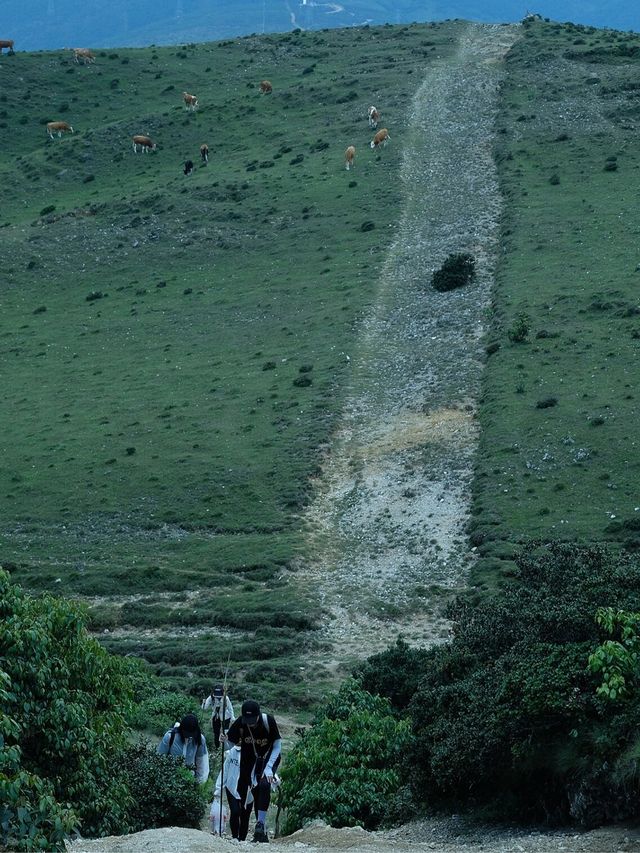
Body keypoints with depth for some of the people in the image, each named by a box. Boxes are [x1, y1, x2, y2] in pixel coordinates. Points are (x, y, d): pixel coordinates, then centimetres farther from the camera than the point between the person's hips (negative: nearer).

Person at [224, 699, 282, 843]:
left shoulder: (268, 721, -24)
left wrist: (269, 767, -25)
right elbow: (230, 744, -8)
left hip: (269, 757, -3)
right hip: (249, 760, 3)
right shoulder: (240, 723, -19)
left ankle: (261, 824, -25)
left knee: (264, 785, -29)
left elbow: (277, 745, -16)